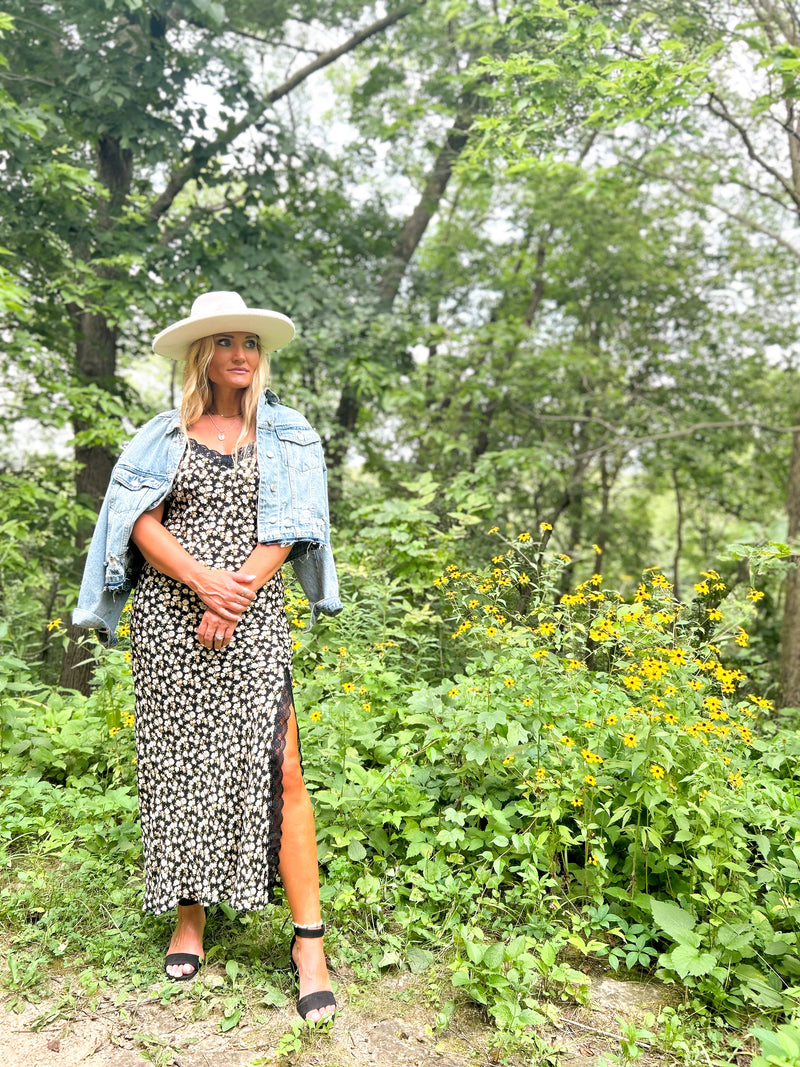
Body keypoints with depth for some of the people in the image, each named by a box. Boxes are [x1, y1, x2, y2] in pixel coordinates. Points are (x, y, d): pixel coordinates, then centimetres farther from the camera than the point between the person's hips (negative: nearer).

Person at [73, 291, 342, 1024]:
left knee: (277, 767, -9)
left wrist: (237, 595, -11)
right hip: (169, 614, 2)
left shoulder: (285, 433, 10)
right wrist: (203, 581, -15)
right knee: (177, 762, 6)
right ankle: (190, 915, 24)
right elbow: (141, 521, 1)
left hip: (253, 616, -1)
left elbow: (285, 526, 1)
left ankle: (308, 941, 0)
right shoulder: (164, 435, 12)